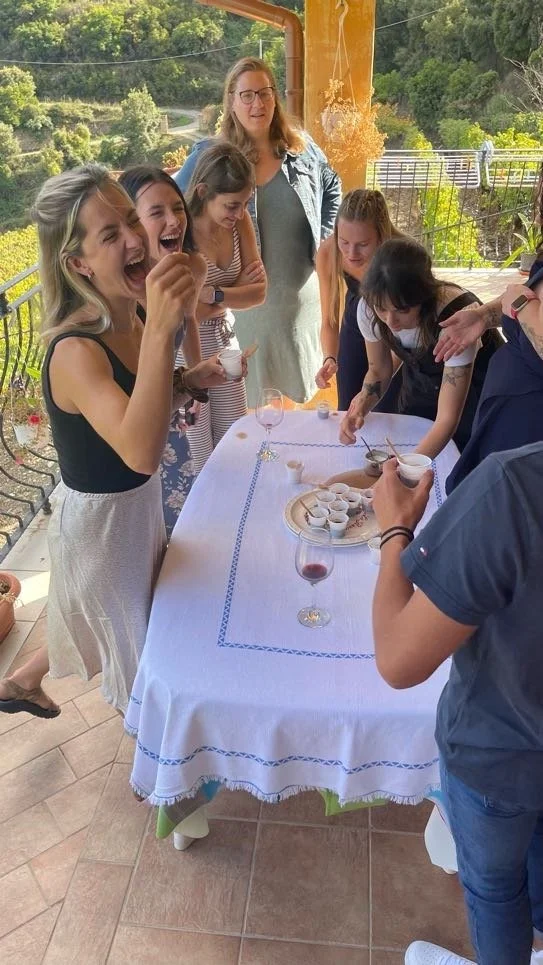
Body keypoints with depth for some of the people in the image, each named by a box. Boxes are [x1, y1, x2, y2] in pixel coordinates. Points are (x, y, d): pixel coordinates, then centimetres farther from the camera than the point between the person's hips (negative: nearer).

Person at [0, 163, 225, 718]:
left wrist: (185, 382, -5)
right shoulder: (75, 351, -31)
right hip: (99, 520, -8)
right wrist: (161, 333, -52)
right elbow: (140, 452, -46)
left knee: (111, 625, 32)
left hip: (136, 503, 8)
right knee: (142, 656, 18)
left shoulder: (129, 324, -6)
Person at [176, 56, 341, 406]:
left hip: (301, 292, 4)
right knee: (250, 397, 4)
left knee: (303, 395, 16)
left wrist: (323, 237, 11)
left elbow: (333, 188, 20)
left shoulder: (301, 147, 3)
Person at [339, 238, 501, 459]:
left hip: (470, 388, -3)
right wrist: (360, 408, -29)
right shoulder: (369, 308, -26)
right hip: (417, 387, 4)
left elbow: (447, 418, -37)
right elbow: (379, 370, -8)